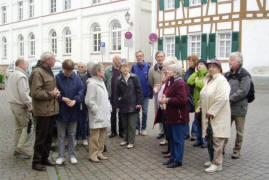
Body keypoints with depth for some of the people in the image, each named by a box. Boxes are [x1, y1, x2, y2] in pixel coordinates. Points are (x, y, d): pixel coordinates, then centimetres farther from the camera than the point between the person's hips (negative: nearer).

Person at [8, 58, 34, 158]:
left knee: (19, 127, 15)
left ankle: (17, 148, 21)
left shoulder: (12, 75, 16)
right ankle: (23, 147, -7)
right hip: (21, 106, -10)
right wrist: (29, 105, -18)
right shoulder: (21, 76, -17)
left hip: (13, 104, 10)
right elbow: (23, 93, -24)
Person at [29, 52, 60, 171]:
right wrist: (51, 94, -15)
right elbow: (35, 93, -21)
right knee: (41, 137, 0)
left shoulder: (49, 71, 15)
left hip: (51, 110, 9)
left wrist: (56, 92, 5)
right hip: (43, 111, -9)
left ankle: (44, 158, 29)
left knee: (49, 136, 16)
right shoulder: (37, 72, -14)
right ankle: (36, 162, 12)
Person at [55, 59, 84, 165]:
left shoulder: (77, 79, -1)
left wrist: (75, 100, -20)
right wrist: (62, 98, -20)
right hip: (61, 111, -1)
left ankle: (72, 155, 25)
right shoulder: (57, 78, -7)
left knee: (72, 134, 12)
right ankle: (61, 156, 19)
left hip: (73, 111, 2)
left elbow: (81, 91, -4)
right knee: (61, 135, 9)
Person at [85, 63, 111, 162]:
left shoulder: (101, 82, 15)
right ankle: (93, 154, 11)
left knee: (102, 135, 14)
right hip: (96, 115, -9)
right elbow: (89, 100, -17)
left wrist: (109, 108, 12)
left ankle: (99, 152, 26)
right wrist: (96, 110, -15)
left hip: (104, 115, 9)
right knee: (95, 136, 0)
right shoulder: (92, 83, -14)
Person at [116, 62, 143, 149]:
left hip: (133, 105, -3)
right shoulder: (119, 80, 5)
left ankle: (131, 142, 9)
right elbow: (117, 94, 7)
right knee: (125, 124, 13)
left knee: (132, 125, 0)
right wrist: (117, 106, 5)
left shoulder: (134, 78, -3)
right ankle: (126, 139, 28)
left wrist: (139, 103, -8)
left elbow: (139, 90, -3)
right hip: (123, 106, 3)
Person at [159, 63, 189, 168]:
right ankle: (173, 157, 30)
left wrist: (167, 100, -21)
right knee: (171, 138, 17)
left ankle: (178, 160, 12)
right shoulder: (169, 82, 13)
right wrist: (163, 99, 6)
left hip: (178, 117, -10)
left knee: (178, 139, 1)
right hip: (170, 115, 10)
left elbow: (182, 100, -26)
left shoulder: (180, 84, -17)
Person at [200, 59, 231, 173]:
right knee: (209, 139, 14)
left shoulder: (221, 80, -12)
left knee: (217, 140, -3)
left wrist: (211, 112, -18)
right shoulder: (208, 80, 15)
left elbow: (222, 98, -22)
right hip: (208, 116, 8)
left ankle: (217, 164, 7)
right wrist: (205, 111, 11)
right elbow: (203, 96, 21)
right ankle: (212, 160, 29)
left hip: (218, 116, -8)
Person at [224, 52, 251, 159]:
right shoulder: (228, 74, 12)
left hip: (239, 107, -6)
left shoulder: (244, 75, -9)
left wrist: (230, 99, -18)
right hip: (227, 107, 6)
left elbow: (243, 91, -19)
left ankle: (237, 150, 21)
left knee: (239, 131, 8)